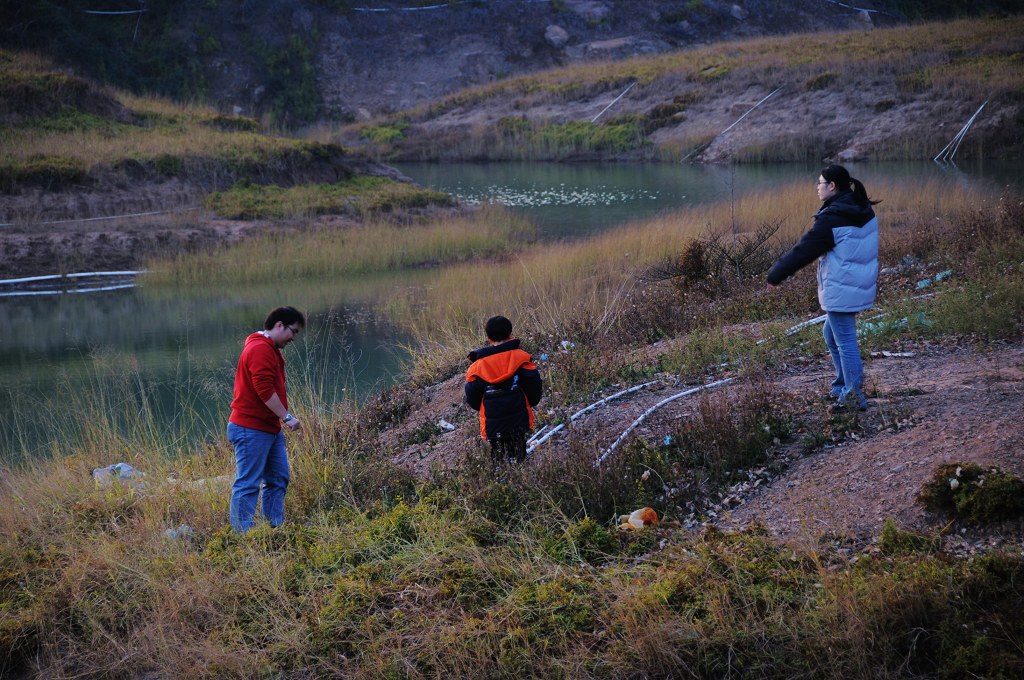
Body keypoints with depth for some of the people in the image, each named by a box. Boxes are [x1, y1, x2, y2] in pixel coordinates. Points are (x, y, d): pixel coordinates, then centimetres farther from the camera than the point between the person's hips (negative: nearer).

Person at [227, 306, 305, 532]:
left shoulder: (271, 350, 19)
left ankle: (275, 529, 18)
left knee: (278, 479, 12)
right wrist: (287, 417, -21)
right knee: (248, 484, -8)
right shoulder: (260, 349, -16)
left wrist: (283, 418, 17)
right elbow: (265, 389, -24)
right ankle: (242, 536, -6)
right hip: (252, 430, -11)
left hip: (269, 428, 11)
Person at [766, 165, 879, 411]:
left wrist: (775, 275, -5)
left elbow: (804, 250, -15)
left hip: (841, 292, -9)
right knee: (831, 334, 22)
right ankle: (842, 386, 28)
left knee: (845, 342, -2)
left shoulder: (832, 219, -19)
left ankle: (854, 396, 2)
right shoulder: (865, 212, 7)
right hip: (862, 286, 9)